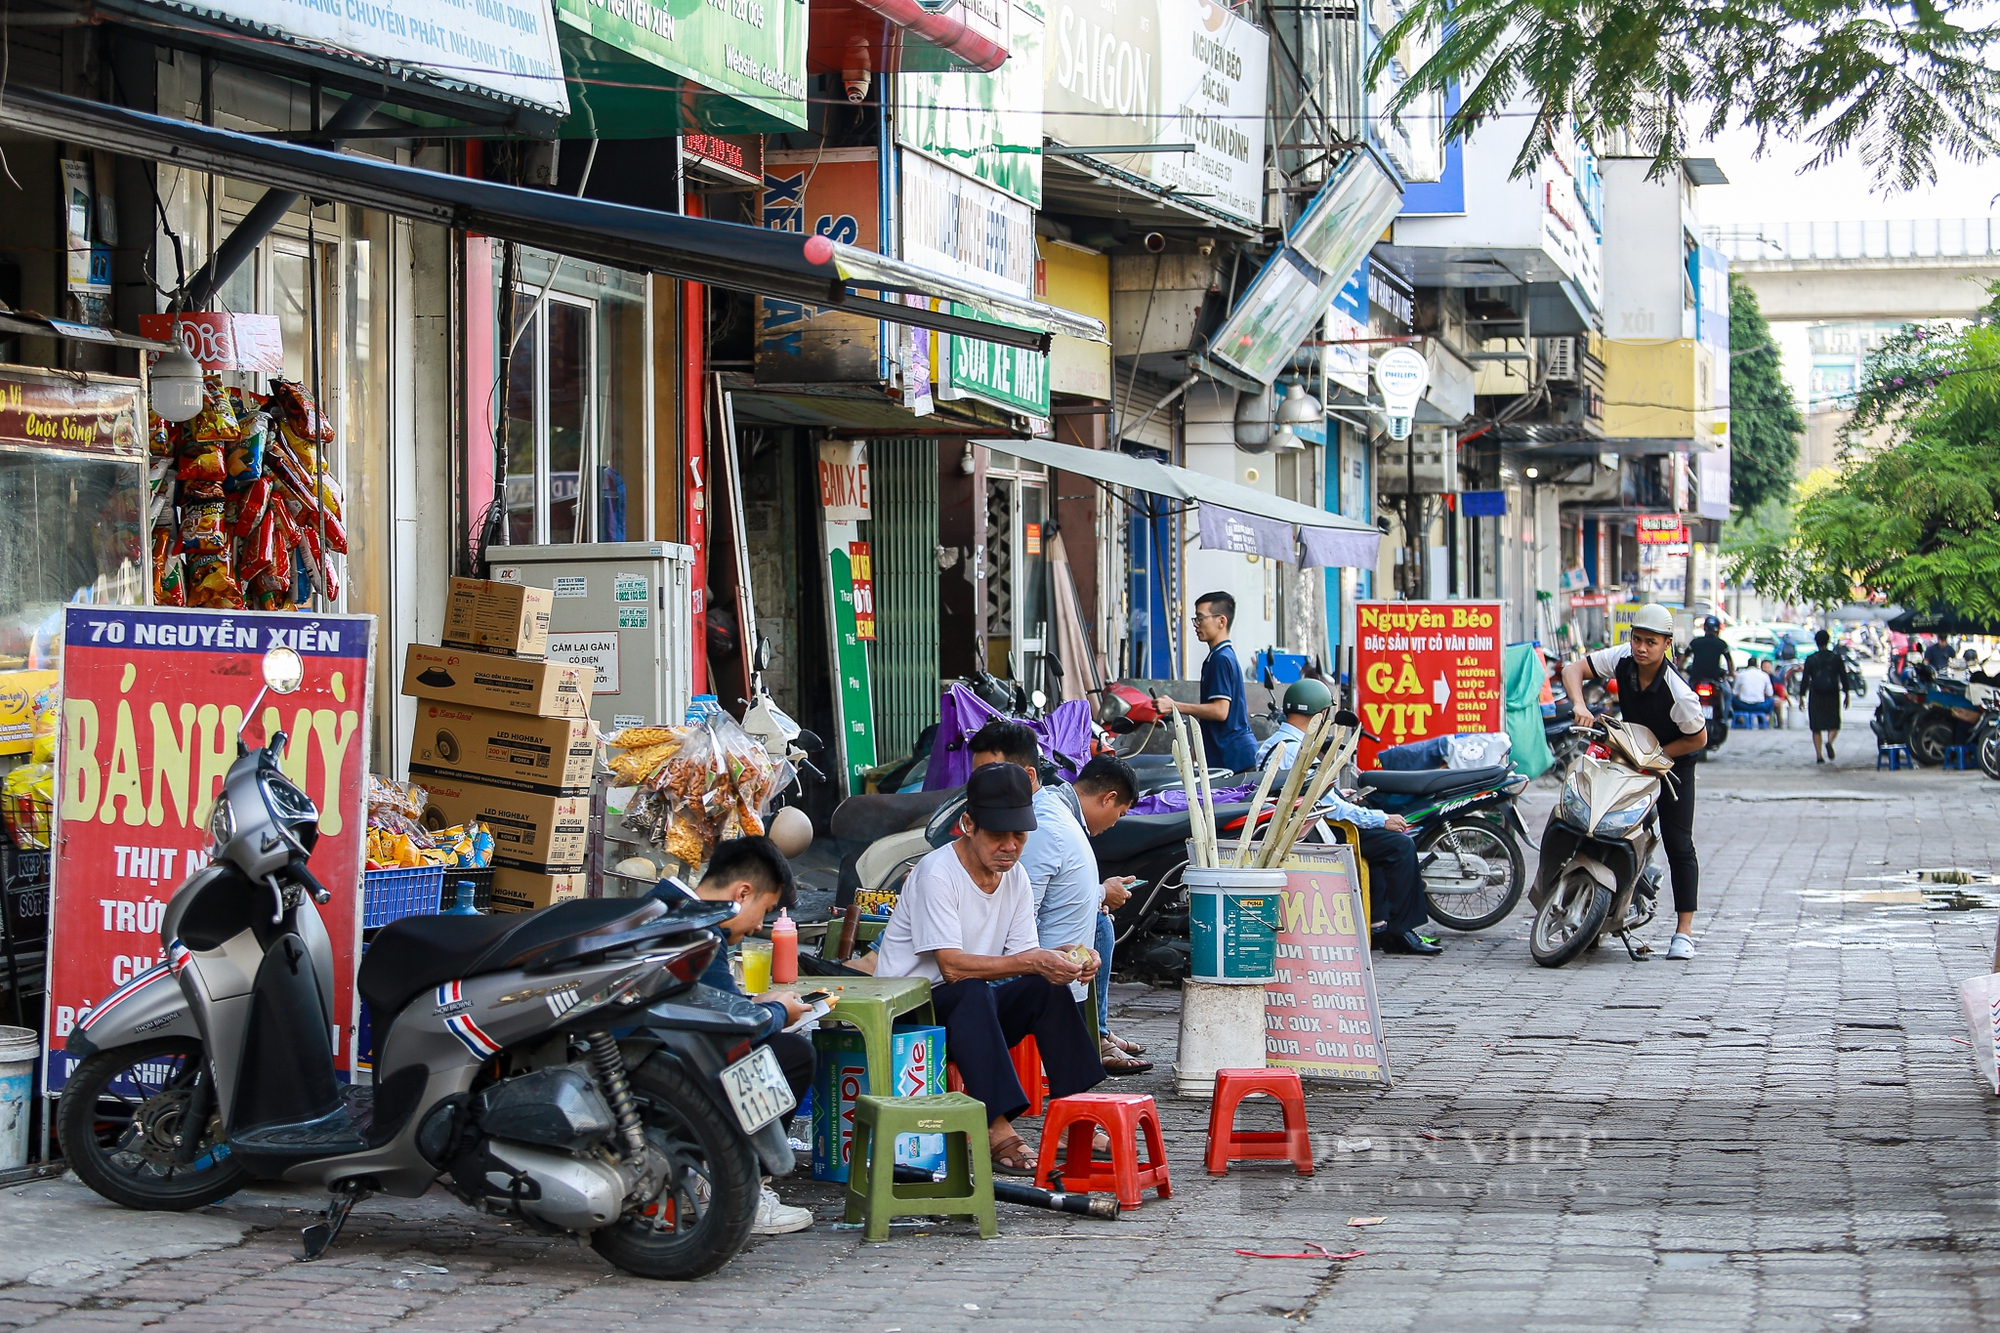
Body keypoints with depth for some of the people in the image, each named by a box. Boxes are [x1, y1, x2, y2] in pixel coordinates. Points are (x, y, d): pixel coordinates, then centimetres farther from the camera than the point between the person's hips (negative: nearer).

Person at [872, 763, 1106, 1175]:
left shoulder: (1016, 878, 4)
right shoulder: (937, 873, -19)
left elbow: (1024, 956, 2)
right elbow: (953, 967, -26)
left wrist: (1068, 960, -20)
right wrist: (1031, 962, -34)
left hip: (971, 1017, 7)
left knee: (1048, 987, -15)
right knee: (972, 992, -36)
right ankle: (997, 1130, -40)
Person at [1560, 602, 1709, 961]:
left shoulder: (1679, 692, -30)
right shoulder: (1621, 659, -18)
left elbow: (1699, 739, -17)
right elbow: (1574, 668, -13)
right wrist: (1580, 706, -31)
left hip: (1673, 761, -5)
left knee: (1678, 844, -6)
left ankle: (1683, 932, -3)